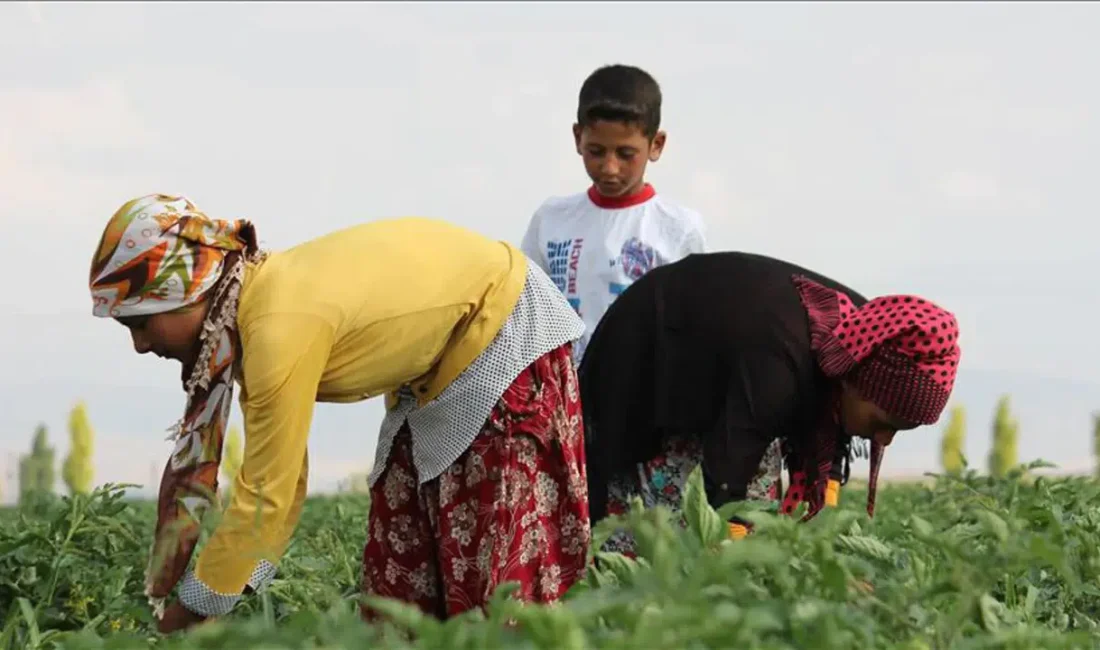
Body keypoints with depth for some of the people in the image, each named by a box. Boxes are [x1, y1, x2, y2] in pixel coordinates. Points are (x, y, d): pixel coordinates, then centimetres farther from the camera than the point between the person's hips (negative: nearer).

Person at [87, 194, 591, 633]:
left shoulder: (282, 333, -31)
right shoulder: (252, 314, -3)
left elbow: (265, 493, -25)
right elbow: (279, 476, 3)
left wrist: (195, 609, -16)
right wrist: (237, 586, 0)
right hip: (439, 367, 9)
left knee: (497, 556, -10)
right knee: (404, 551, 8)